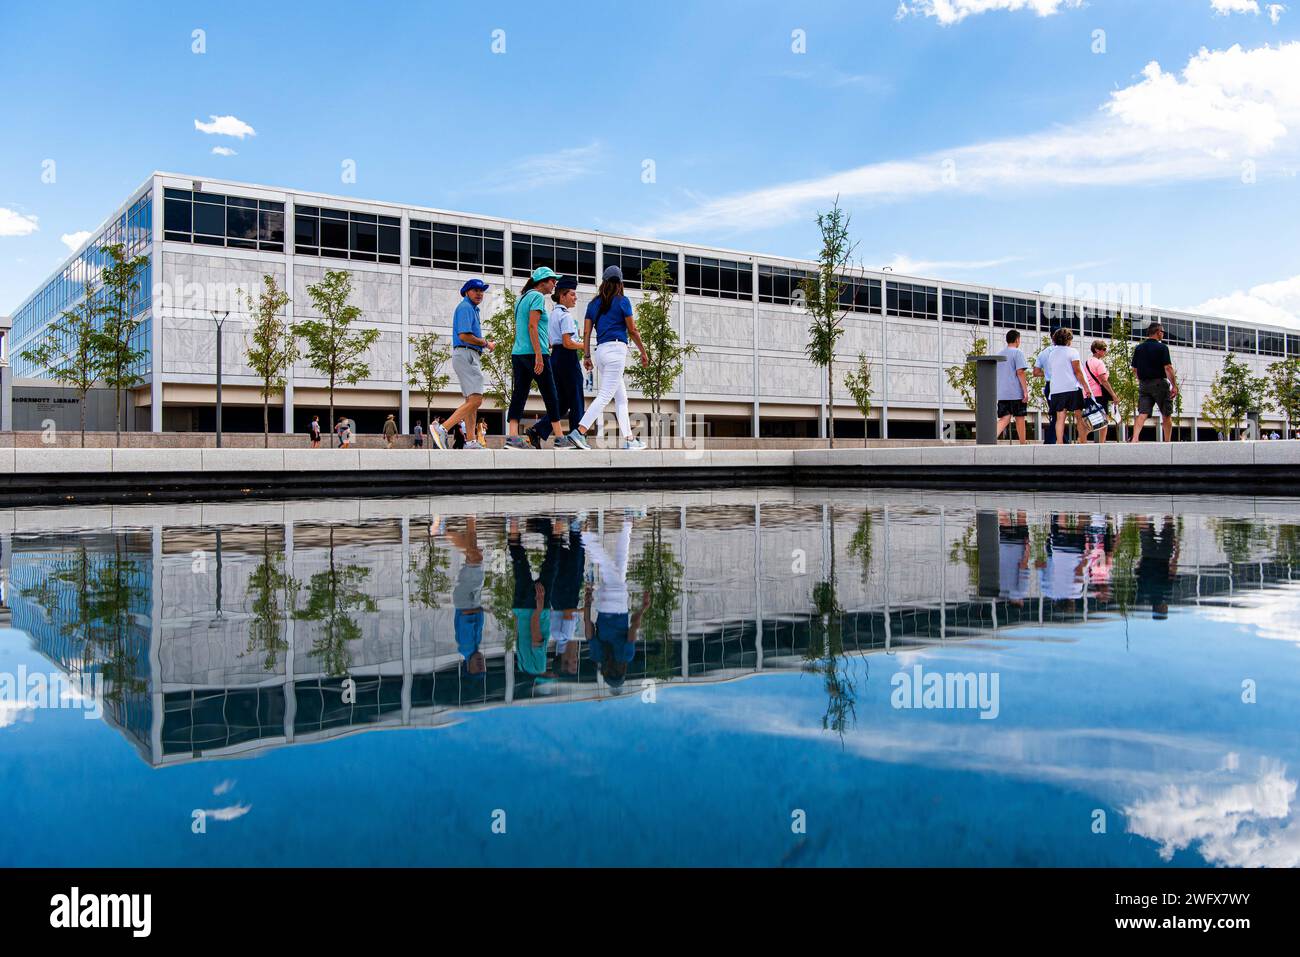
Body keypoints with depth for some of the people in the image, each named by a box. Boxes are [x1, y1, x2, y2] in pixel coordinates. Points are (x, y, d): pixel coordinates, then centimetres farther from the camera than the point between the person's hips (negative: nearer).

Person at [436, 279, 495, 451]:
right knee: (475, 399, -20)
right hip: (466, 354, -11)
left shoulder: (473, 309, 24)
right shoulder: (465, 307, -8)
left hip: (472, 357, 11)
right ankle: (442, 429, -25)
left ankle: (470, 442, 9)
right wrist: (486, 343, -8)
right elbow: (464, 335, -19)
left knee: (472, 400, 9)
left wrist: (485, 343, 10)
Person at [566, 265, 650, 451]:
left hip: (601, 350, 7)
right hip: (616, 349, -7)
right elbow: (632, 330, 1)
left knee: (621, 397, 12)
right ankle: (580, 431, -22)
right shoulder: (622, 301, -1)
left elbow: (586, 332, 9)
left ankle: (628, 439, 10)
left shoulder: (593, 303, 14)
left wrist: (587, 356, 11)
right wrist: (643, 352, 10)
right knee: (605, 395, -10)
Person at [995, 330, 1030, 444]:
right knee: (1019, 418, 6)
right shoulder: (1017, 353, -4)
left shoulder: (999, 354, 17)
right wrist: (1026, 391, -13)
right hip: (1016, 393, -5)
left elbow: (995, 374, 21)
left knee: (1004, 419, -1)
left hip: (1001, 394, 5)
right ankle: (1023, 444, 15)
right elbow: (1020, 372, -13)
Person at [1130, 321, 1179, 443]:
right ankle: (1167, 442, 14)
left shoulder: (1139, 348, 9)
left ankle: (1135, 439, -23)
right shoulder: (1162, 347, -8)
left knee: (1142, 414, -4)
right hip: (1159, 383, -4)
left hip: (1143, 384, 4)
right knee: (1166, 415, 9)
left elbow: (1134, 370, 12)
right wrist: (1174, 386, -11)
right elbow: (1168, 368, -14)